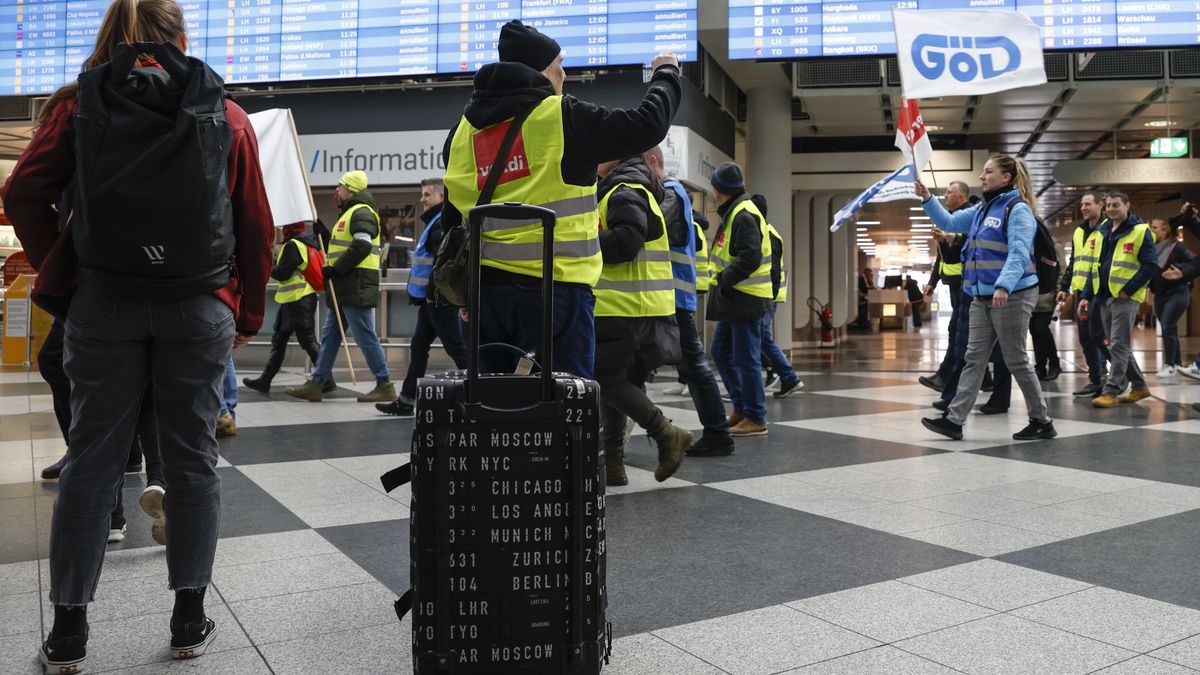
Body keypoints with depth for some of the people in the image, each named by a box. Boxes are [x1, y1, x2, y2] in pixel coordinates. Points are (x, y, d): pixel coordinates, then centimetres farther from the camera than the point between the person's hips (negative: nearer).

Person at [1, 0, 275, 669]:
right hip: (199, 309, 0)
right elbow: (257, 225, 2)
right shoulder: (226, 113, 5)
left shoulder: (77, 103, 5)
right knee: (192, 458, 7)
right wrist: (249, 313, 9)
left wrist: (60, 277, 5)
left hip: (102, 305, 1)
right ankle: (190, 621, 15)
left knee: (93, 459, 8)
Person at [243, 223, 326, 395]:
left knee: (308, 341, -7)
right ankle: (264, 381, 19)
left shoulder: (293, 245, -14)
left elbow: (282, 273, -18)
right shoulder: (310, 243, 15)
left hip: (297, 301, -10)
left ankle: (327, 381, -3)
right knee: (278, 340, 14)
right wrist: (275, 262, 14)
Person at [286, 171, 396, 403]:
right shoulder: (350, 213, 24)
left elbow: (361, 246, -22)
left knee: (366, 337, -7)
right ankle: (316, 384, 14)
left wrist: (335, 269, -19)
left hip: (356, 288, -11)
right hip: (344, 288, 11)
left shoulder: (361, 212, -9)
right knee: (329, 336, 10)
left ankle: (385, 386, 0)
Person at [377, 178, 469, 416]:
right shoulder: (435, 222, 20)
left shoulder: (444, 223, -14)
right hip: (431, 299, 11)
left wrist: (435, 293, -20)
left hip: (440, 299, -11)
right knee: (418, 347, 12)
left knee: (456, 348, -5)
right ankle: (406, 401, 18)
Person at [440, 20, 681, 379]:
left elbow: (454, 214, 16)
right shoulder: (564, 116, -6)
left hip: (486, 286, 6)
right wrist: (666, 74, 15)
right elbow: (648, 125, -4)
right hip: (554, 287, -6)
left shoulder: (464, 127, 13)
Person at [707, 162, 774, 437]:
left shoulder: (744, 215, -16)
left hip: (746, 300, -11)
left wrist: (723, 281, -18)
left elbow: (750, 259, -25)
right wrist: (723, 282, 8)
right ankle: (741, 407, 25)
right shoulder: (734, 213, 16)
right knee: (721, 352, 16)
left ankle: (755, 419, 6)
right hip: (734, 300, 11)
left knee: (746, 358, -4)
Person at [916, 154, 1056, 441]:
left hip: (1012, 296, -8)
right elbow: (949, 222, 22)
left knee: (1016, 361, -1)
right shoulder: (982, 209, 15)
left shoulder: (1018, 209, -11)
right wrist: (927, 199, 9)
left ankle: (1042, 421, 13)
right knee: (974, 359, 5)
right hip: (982, 297, 8)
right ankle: (954, 419, 5)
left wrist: (1003, 286, -36)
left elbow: (1019, 254, -22)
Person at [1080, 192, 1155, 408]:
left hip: (1125, 298, -7)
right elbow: (1095, 266, 18)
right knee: (1119, 346, 13)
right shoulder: (1102, 232, 14)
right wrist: (1087, 296, 11)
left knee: (1119, 346, -6)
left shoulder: (1140, 231, -5)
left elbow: (1150, 266, -10)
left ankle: (1111, 391, -4)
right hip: (1104, 297, 7)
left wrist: (1127, 290, -15)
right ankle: (1139, 386, 25)